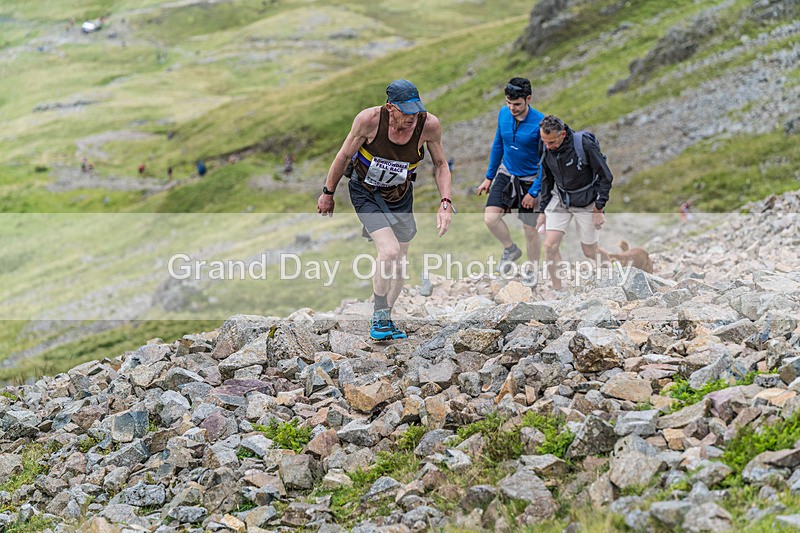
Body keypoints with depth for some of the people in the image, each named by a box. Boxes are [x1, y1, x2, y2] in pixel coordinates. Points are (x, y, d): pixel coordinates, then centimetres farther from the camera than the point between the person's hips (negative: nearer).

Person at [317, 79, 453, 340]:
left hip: (400, 196, 4)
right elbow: (344, 156, -10)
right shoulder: (369, 119, -27)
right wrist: (327, 194, 0)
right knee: (389, 252, -22)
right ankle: (379, 317, -4)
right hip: (365, 192, -4)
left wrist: (445, 203, -15)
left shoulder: (429, 125, -21)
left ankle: (385, 319, 29)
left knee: (398, 265, 8)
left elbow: (440, 164, -3)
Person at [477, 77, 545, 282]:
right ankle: (511, 249, 17)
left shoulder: (540, 123, -23)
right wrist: (489, 177, 12)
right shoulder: (503, 114, -6)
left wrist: (534, 192, -18)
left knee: (530, 229, 4)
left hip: (530, 180, -4)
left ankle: (532, 271, 27)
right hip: (505, 175, 4)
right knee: (490, 218, -11)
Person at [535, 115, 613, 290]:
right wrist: (542, 210, 9)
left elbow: (606, 177, -16)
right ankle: (558, 291, 2)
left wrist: (598, 209, -16)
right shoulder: (545, 148, -9)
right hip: (560, 199, 4)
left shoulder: (585, 145, -26)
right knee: (550, 246, -11)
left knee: (590, 251, 6)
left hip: (586, 203, -4)